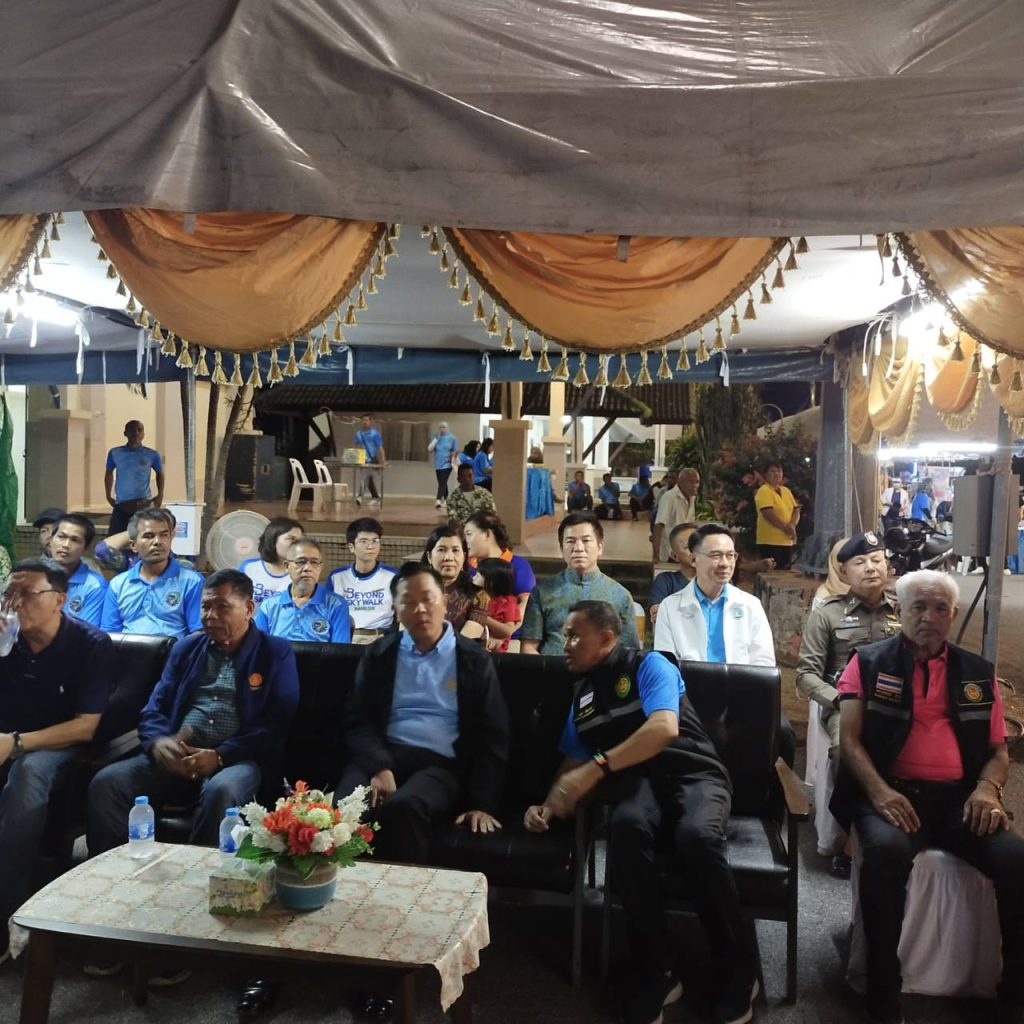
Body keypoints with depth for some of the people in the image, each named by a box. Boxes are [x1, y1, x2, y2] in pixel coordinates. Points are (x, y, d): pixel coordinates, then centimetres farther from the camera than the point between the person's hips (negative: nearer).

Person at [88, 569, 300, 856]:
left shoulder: (276, 653, 5)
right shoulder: (186, 647, 19)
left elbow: (277, 723, -4)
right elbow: (155, 706, 15)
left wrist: (220, 756, -17)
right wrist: (158, 741, -10)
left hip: (237, 758, -4)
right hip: (176, 757, 5)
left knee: (221, 791, -38)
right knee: (105, 782, -20)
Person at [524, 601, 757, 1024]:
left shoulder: (648, 665, 2)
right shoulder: (581, 694, 21)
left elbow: (664, 728, -16)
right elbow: (573, 763, 24)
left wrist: (596, 769, -23)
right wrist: (549, 804, 3)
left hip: (691, 774, -3)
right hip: (636, 783, 3)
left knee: (696, 836, -38)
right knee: (626, 827, -35)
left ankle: (738, 971, -12)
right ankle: (657, 971, -20)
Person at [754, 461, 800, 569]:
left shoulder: (786, 490, 15)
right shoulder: (764, 491, -9)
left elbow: (796, 510, 11)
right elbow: (768, 514, -19)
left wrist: (792, 525, -8)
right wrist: (785, 527, -18)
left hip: (788, 541, 8)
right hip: (770, 541, -8)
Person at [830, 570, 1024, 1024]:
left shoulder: (978, 672, 17)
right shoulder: (868, 662, 7)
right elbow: (849, 739, 1)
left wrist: (987, 788, -4)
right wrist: (879, 790, -17)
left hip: (960, 798, 3)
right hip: (892, 794, -3)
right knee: (886, 851, -35)